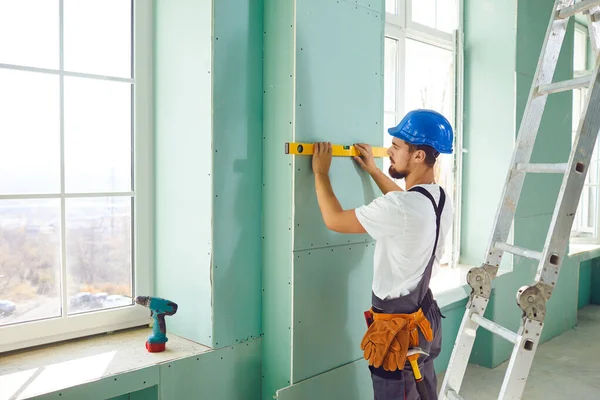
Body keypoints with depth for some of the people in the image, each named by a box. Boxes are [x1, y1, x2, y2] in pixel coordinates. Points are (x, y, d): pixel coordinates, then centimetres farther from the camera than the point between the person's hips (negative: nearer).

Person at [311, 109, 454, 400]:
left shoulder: (399, 208, -28)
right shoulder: (440, 200, 0)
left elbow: (335, 220, -18)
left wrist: (320, 173, -5)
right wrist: (373, 171, 25)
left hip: (398, 327, -9)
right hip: (425, 318, 9)